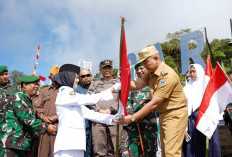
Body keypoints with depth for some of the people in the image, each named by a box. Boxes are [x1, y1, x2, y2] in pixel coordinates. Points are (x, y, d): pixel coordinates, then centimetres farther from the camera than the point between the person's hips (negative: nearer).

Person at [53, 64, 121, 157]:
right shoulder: (65, 94, -5)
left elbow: (89, 113, 14)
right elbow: (91, 99, -8)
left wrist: (113, 118, 7)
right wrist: (114, 88, -3)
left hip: (75, 144, 8)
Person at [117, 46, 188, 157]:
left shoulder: (167, 75, -23)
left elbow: (154, 103, -25)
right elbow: (136, 85, 0)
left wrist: (132, 118, -24)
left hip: (174, 114, -9)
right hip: (163, 114, 9)